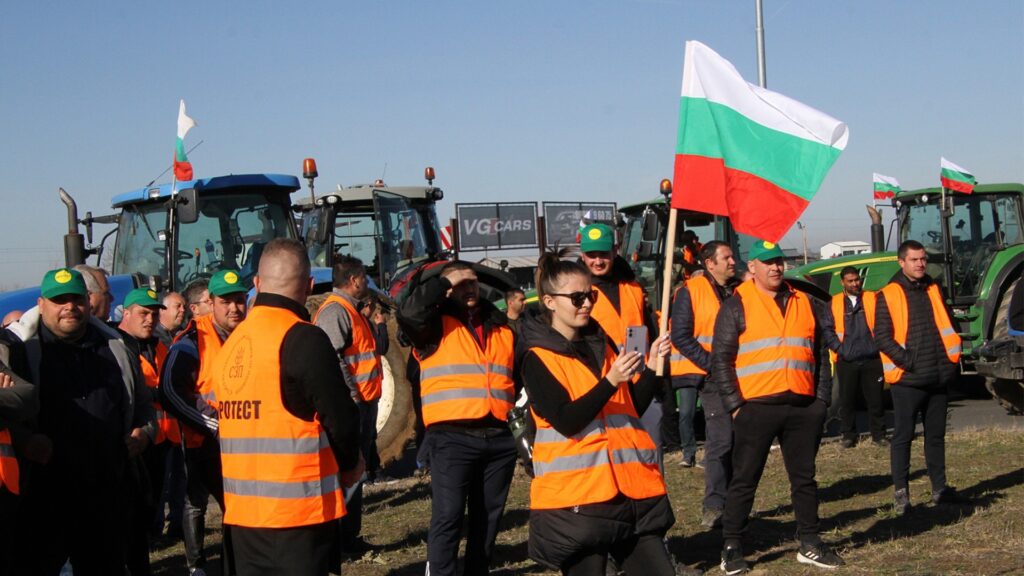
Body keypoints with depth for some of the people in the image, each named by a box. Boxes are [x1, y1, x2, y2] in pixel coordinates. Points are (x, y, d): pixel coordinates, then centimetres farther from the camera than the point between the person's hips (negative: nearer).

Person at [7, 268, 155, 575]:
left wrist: (145, 430, 7)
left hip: (107, 493, 4)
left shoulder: (115, 348, 14)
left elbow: (142, 404, 25)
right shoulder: (18, 346, -1)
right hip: (41, 497, -4)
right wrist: (23, 440, -17)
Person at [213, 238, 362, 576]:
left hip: (241, 510, 7)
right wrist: (350, 465, 6)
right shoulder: (303, 339, -14)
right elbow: (339, 418, -14)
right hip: (297, 509, -7)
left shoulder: (231, 342, 8)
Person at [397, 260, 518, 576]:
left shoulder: (502, 328, 18)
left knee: (488, 516, 11)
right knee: (448, 515, -10)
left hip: (499, 437, 5)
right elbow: (409, 312, -19)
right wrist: (445, 282, -10)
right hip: (452, 437, -5)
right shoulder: (437, 325, 3)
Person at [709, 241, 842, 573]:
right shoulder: (737, 306, -1)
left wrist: (822, 398, 8)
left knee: (804, 477, 12)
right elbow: (721, 359, -5)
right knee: (744, 480, 1)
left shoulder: (804, 303, 13)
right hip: (756, 408, -4)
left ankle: (810, 544, 22)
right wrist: (734, 404, -10)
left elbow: (820, 354, 16)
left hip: (803, 408, 4)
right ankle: (732, 548, 9)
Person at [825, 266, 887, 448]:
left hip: (872, 359, 0)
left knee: (875, 399, 3)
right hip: (846, 361, 0)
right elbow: (827, 331, 5)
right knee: (847, 400, 5)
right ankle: (848, 436, 15)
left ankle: (878, 434, 14)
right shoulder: (834, 303, 6)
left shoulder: (872, 299, 7)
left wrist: (878, 345, -5)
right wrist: (839, 348, -5)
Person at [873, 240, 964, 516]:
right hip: (907, 379, -6)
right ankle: (901, 493, 4)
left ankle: (939, 488, 22)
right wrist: (906, 361, -19)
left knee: (936, 435, 13)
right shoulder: (889, 295, -5)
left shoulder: (933, 289, 13)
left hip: (938, 378, 6)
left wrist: (953, 359, 8)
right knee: (903, 437, -1)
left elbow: (947, 326, 20)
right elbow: (882, 337, -11)